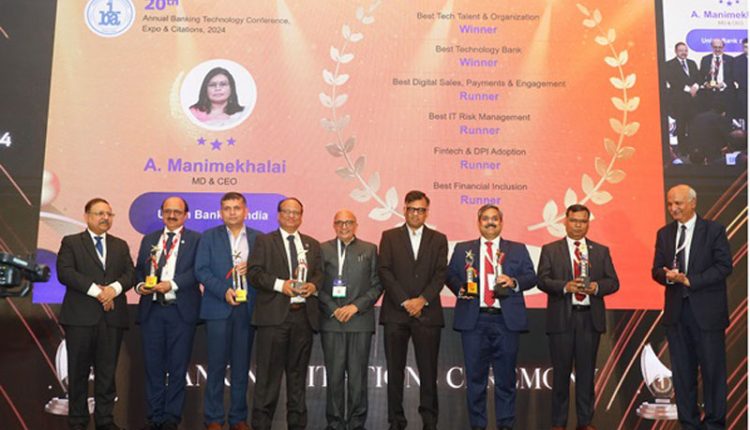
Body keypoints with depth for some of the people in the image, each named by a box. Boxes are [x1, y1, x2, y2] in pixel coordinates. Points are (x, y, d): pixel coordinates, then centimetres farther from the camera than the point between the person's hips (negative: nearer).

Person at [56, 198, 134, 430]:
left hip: (112, 316, 3)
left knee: (107, 371, 6)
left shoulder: (121, 245, 17)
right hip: (80, 316, -3)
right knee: (78, 371, 4)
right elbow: (65, 272, -8)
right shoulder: (71, 242, 6)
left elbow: (130, 273, 7)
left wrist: (114, 288, -13)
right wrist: (96, 290, -15)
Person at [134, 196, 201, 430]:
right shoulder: (149, 239, 17)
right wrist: (140, 285, -5)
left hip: (181, 311, -3)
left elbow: (197, 270, -9)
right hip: (151, 309, 4)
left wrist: (171, 284, -19)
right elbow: (138, 269, 16)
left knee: (178, 367, 3)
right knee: (153, 365, 8)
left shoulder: (195, 239, 3)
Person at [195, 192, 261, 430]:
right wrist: (224, 290, -14)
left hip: (247, 308, 2)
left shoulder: (259, 238, 9)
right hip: (218, 308, -1)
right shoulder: (209, 237, 6)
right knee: (217, 365, 2)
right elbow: (201, 270, -2)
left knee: (241, 366, 7)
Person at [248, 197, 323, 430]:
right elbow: (255, 273, -3)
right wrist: (280, 284, -16)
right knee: (269, 371, -2)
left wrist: (314, 285, -7)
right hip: (274, 315, -3)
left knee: (298, 371, 10)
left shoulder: (313, 244, 17)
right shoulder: (265, 241, 6)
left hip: (304, 314, 4)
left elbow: (320, 273, 15)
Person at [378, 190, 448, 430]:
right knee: (395, 370, 3)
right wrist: (404, 301, -10)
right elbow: (384, 271, -1)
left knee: (428, 370, 1)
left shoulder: (438, 239, 12)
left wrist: (422, 300, -11)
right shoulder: (389, 237, 9)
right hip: (395, 313, 0)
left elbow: (440, 274, 3)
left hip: (427, 313, 0)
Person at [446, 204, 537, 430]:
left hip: (506, 320, 0)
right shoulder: (463, 249, 12)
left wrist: (514, 282, -13)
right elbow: (450, 275, 9)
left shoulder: (518, 249, 12)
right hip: (473, 320, 0)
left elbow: (531, 277, 6)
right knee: (475, 376, 5)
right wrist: (460, 288, -10)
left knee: (506, 376, 5)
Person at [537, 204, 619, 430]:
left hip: (590, 318, 2)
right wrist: (565, 286, -20)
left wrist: (596, 287, -13)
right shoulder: (550, 250, 5)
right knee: (561, 371, 4)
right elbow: (542, 280, -4)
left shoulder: (601, 251, 12)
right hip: (562, 318, -2)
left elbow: (613, 282, 8)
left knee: (587, 371, 8)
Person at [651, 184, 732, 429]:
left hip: (707, 311, -4)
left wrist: (689, 280, -18)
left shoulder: (714, 230, -2)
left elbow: (724, 266, -10)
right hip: (676, 312, 4)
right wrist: (668, 276, -14)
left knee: (713, 369, 3)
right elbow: (656, 270, 8)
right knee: (682, 371, 9)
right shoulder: (664, 234, 10)